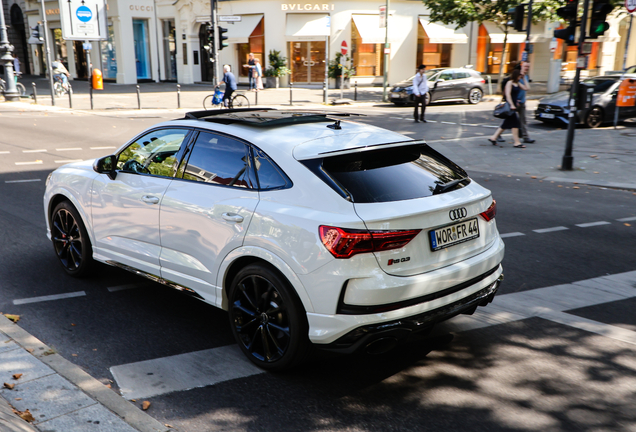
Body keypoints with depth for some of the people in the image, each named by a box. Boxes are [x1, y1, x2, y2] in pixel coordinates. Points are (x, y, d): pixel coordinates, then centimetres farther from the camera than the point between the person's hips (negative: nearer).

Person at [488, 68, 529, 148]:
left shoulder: (518, 83, 15)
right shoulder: (510, 83, -10)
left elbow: (526, 88, 12)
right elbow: (508, 94, -18)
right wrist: (512, 105, -26)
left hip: (514, 105, 9)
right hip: (510, 105, -9)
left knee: (507, 123, 11)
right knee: (515, 123, -9)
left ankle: (493, 138, 17)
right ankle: (517, 142, -7)